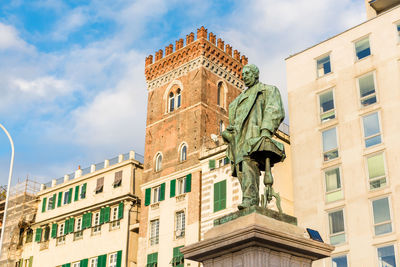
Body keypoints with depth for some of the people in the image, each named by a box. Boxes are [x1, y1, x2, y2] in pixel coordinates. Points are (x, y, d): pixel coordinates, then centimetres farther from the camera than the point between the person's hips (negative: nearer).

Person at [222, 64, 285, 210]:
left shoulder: (268, 90, 14)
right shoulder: (242, 97, 36)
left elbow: (274, 110, -2)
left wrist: (266, 130, -17)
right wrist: (229, 131, 12)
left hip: (254, 133, -7)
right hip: (240, 136, 7)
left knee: (249, 162, -28)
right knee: (241, 170, -7)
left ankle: (250, 198, -39)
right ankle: (251, 201, -12)